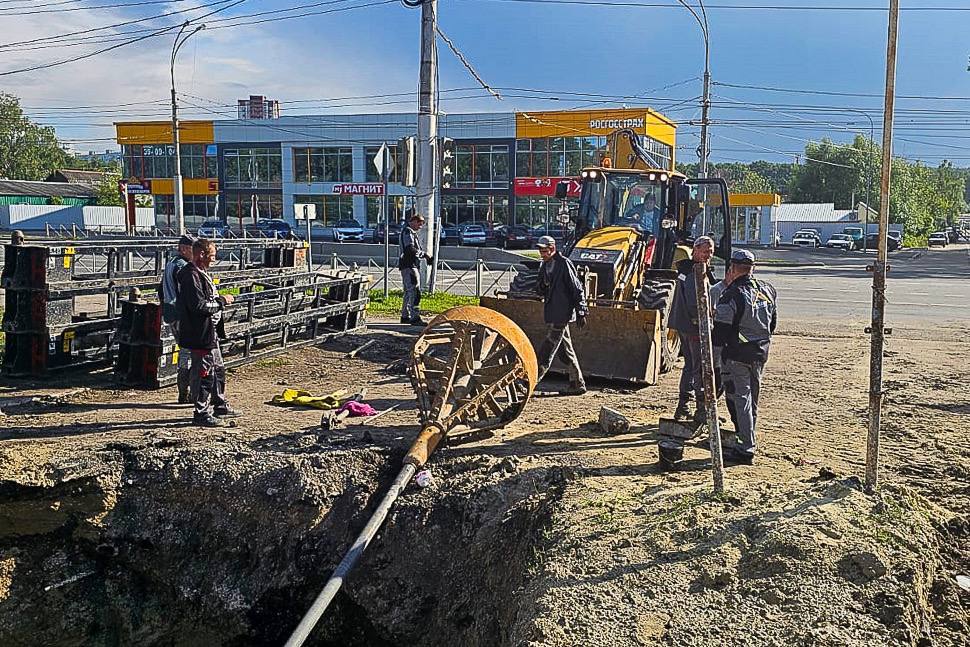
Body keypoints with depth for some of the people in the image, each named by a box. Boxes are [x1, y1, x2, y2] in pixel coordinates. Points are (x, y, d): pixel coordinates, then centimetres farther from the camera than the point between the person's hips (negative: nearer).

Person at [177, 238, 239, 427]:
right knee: (204, 373, -3)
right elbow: (198, 305, -25)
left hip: (210, 332, 11)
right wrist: (222, 301, -15)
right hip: (200, 334, -11)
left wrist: (220, 299, 9)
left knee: (218, 369, 20)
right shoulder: (191, 276, -18)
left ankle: (220, 406, 33)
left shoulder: (201, 273, 15)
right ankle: (201, 413, 6)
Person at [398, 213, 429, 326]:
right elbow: (410, 249, -24)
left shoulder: (411, 232, 22)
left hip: (410, 265, 11)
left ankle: (405, 316, 24)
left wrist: (423, 253, 10)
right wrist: (424, 253, -15)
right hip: (409, 266, -11)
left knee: (409, 291, 17)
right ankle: (415, 318, -18)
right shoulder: (408, 232, -12)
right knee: (414, 292, -15)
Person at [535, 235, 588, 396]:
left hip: (562, 314, -9)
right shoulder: (545, 266, 13)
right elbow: (540, 290, 18)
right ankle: (577, 384, 18)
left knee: (546, 351, -7)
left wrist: (581, 313, -13)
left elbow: (578, 289, -11)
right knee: (565, 350, 12)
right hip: (551, 314, 9)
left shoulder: (565, 264, -11)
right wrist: (541, 286, -7)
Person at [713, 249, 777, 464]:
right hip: (760, 353, 7)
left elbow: (721, 329, -18)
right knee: (752, 398, 18)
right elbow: (773, 323, 15)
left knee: (740, 398, -2)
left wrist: (713, 342, 1)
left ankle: (746, 448, -1)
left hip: (736, 355, -7)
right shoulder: (768, 290, 5)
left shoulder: (732, 294, -19)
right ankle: (744, 440, 30)